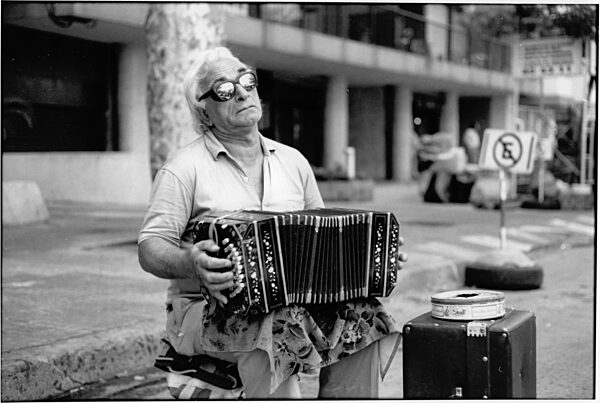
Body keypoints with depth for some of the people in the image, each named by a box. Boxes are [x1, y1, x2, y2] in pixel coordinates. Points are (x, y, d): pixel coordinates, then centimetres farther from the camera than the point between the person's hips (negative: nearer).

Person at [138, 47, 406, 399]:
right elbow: (150, 248, -8)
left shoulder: (292, 161, 15)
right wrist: (189, 262, -30)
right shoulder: (184, 170, -3)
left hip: (292, 300, 5)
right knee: (278, 327, -35)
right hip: (208, 307, -5)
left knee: (364, 314, -20)